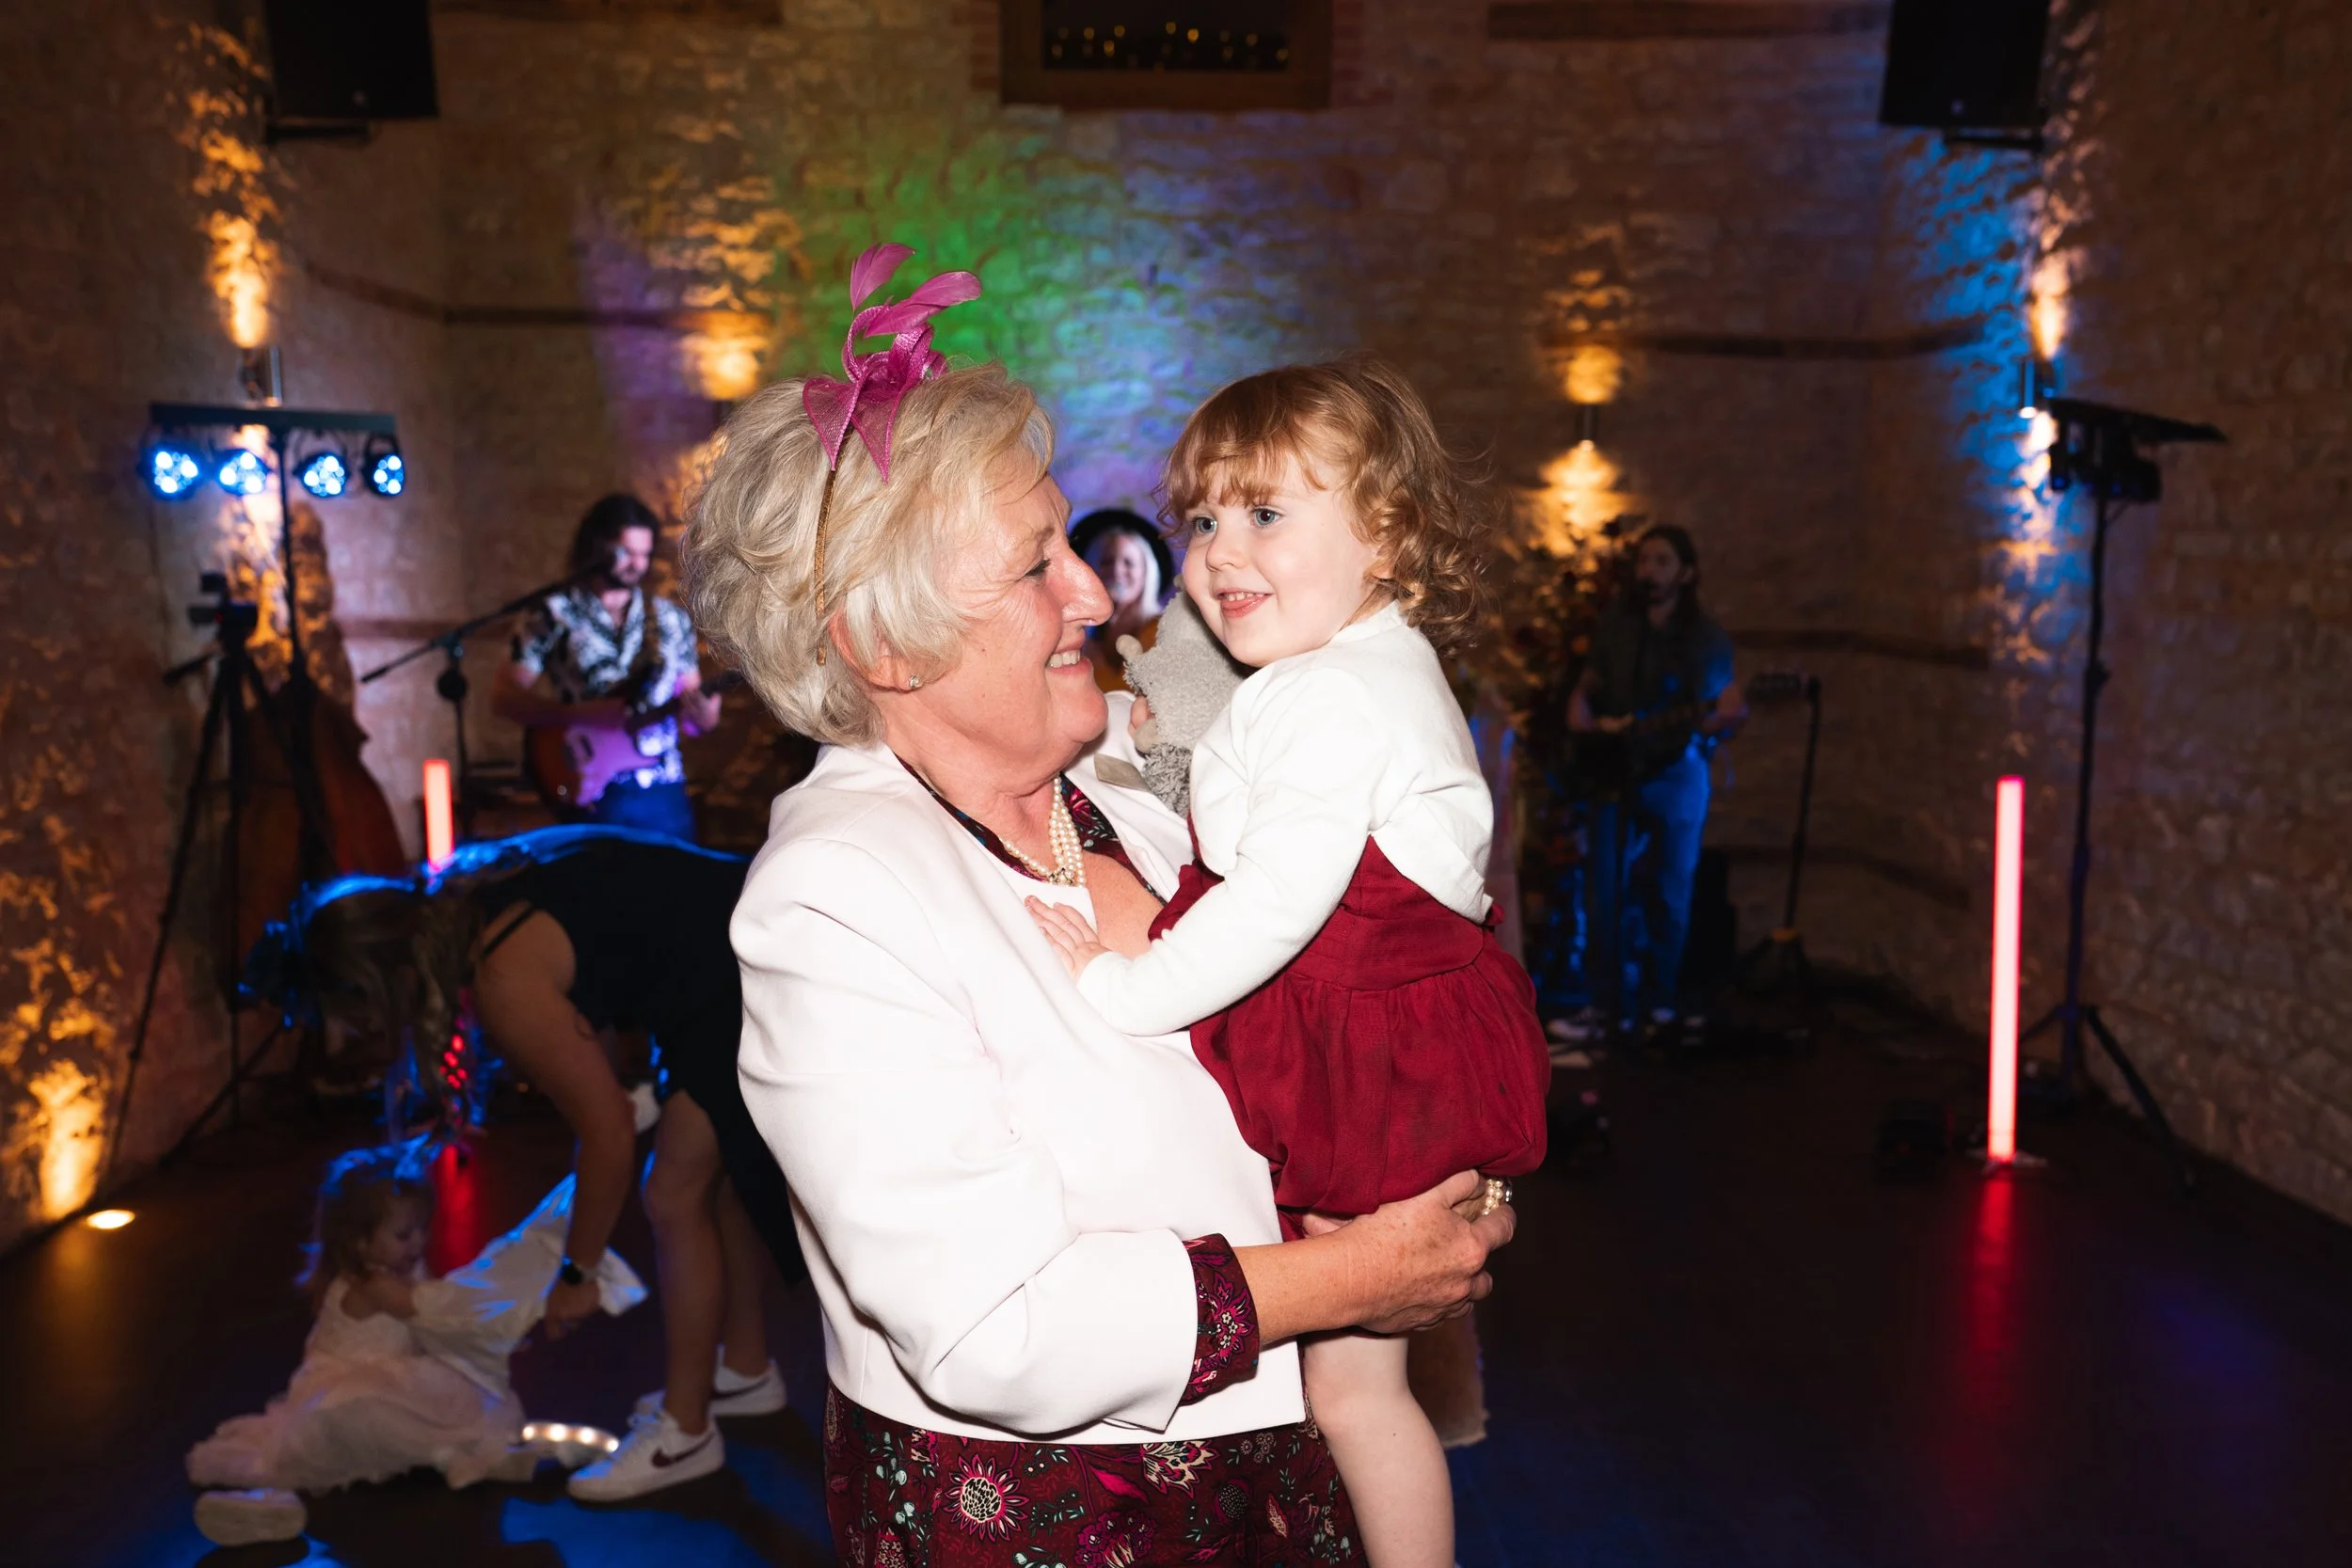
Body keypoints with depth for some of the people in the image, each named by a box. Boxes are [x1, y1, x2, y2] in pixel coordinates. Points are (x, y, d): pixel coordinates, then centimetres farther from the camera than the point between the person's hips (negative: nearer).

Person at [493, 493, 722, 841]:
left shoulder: (672, 619, 8)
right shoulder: (553, 616, -1)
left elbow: (695, 712, 12)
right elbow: (502, 697, -4)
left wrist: (704, 716, -12)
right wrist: (583, 714, -17)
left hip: (663, 793, 3)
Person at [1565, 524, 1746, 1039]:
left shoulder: (1708, 639, -3)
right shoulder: (1614, 623, 4)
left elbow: (1714, 718, -2)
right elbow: (1585, 688, 14)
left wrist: (1727, 719, -25)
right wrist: (1585, 718, -6)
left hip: (1677, 775, -1)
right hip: (1615, 772, 1)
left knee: (1670, 895, 5)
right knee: (1605, 891, -4)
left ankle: (1661, 1001, 20)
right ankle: (1606, 1003, 3)